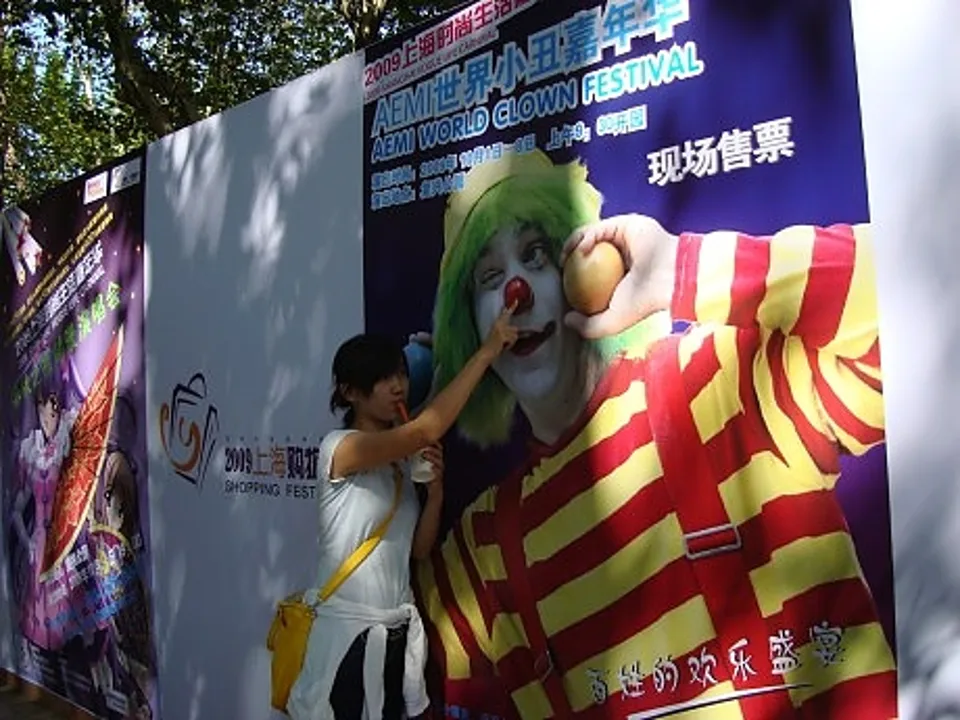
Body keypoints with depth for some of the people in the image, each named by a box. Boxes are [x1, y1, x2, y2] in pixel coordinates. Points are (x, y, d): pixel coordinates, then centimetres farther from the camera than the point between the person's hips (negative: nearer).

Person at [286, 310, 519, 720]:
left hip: (398, 632, 7)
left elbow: (419, 548, 9)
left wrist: (435, 489, -8)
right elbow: (428, 428, -29)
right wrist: (487, 351, -26)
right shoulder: (339, 448, -14)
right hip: (347, 630, -6)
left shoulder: (405, 459, 9)